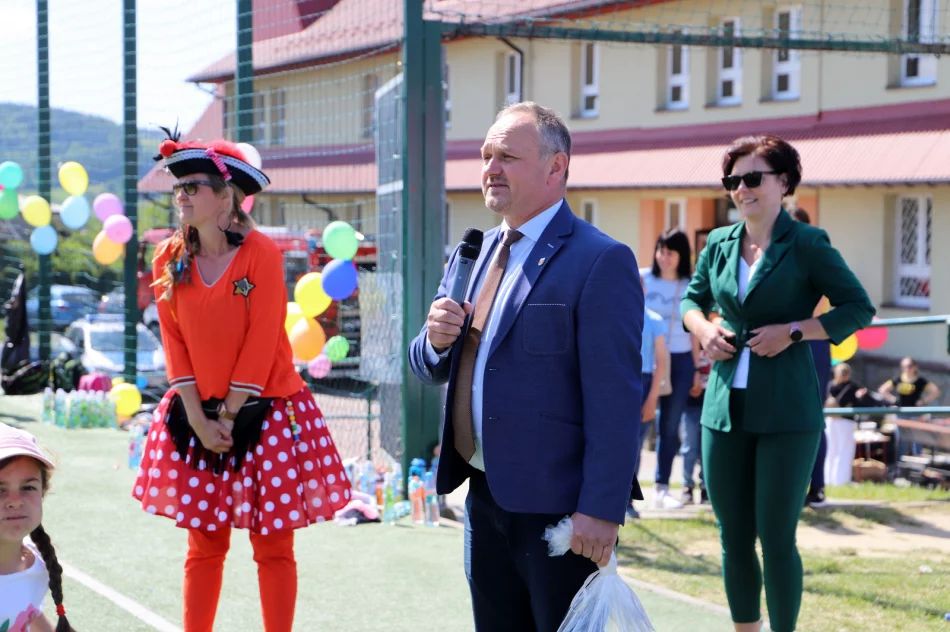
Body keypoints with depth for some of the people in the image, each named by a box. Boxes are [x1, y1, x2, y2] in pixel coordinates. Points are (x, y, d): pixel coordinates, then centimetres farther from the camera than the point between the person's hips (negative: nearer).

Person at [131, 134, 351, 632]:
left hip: (264, 413, -4)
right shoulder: (169, 260, 2)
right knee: (204, 543, 9)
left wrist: (229, 415, -11)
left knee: (273, 546, 2)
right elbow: (174, 343, 1)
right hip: (196, 413, 4)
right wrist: (199, 418, -7)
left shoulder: (261, 253, -11)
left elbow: (261, 343, -13)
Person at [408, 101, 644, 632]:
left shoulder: (601, 262, -13)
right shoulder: (472, 256, 12)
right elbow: (432, 369, 18)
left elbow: (616, 401, -17)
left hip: (558, 508, -7)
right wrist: (435, 341, -5)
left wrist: (601, 510, -22)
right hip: (485, 501, 7)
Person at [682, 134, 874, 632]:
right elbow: (692, 298, 25)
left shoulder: (806, 244, -4)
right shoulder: (719, 244, 10)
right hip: (726, 406, 5)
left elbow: (859, 308, -4)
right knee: (733, 538, 10)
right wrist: (702, 328, 3)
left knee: (776, 538, -2)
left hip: (786, 412, -5)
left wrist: (792, 331, -13)